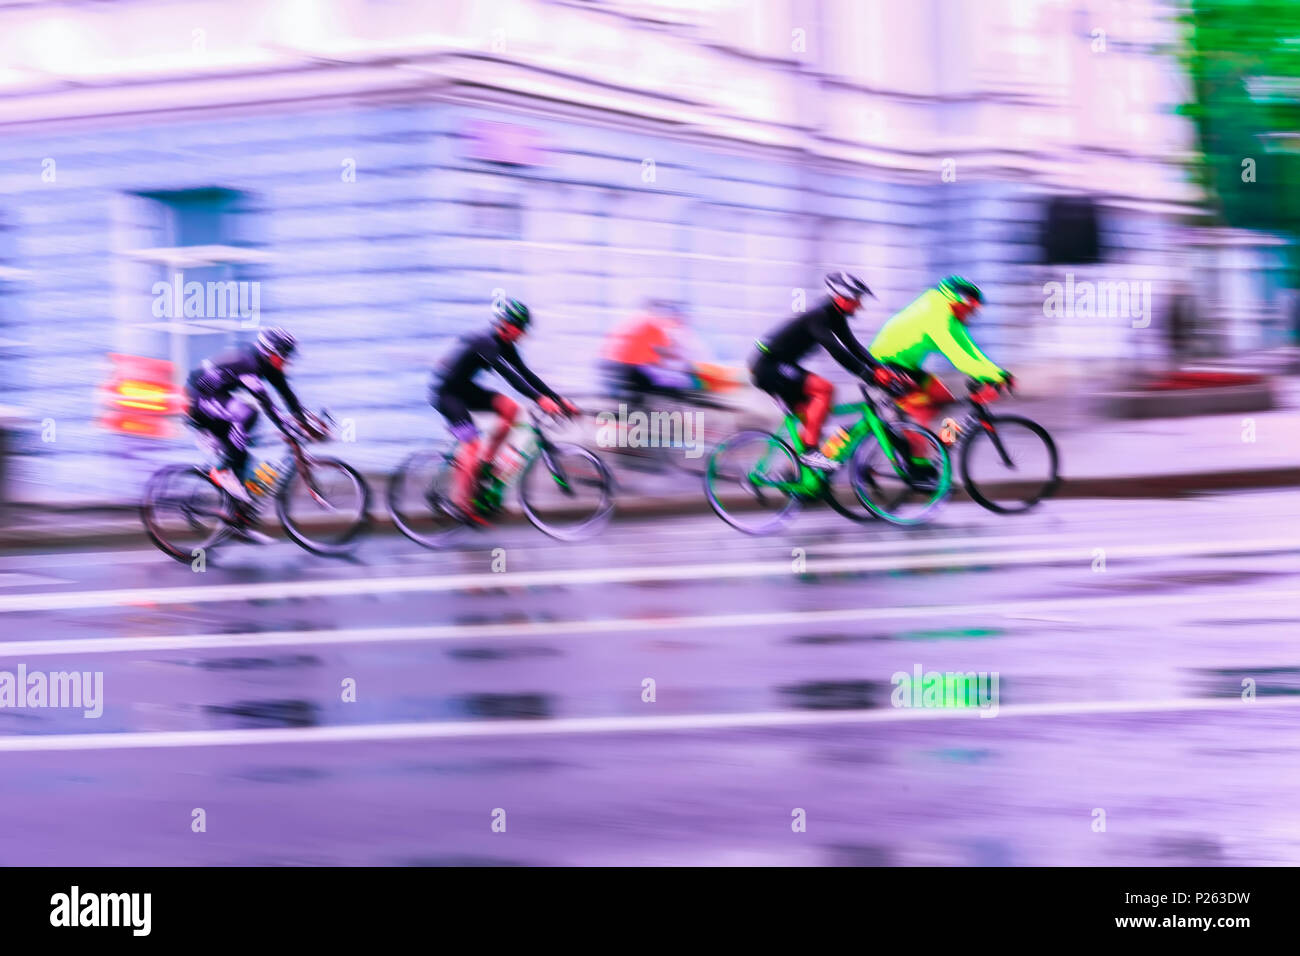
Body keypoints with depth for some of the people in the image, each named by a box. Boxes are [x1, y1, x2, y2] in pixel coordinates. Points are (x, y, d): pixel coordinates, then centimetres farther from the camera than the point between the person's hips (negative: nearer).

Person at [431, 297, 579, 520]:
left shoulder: (504, 346, 1)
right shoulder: (485, 342, -27)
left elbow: (526, 374, 2)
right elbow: (508, 374, -37)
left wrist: (559, 400, -6)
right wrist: (540, 399, -45)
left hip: (464, 389, 9)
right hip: (445, 391, -9)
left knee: (510, 408, -8)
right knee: (472, 443, -21)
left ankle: (484, 462, -1)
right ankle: (461, 501, -15)